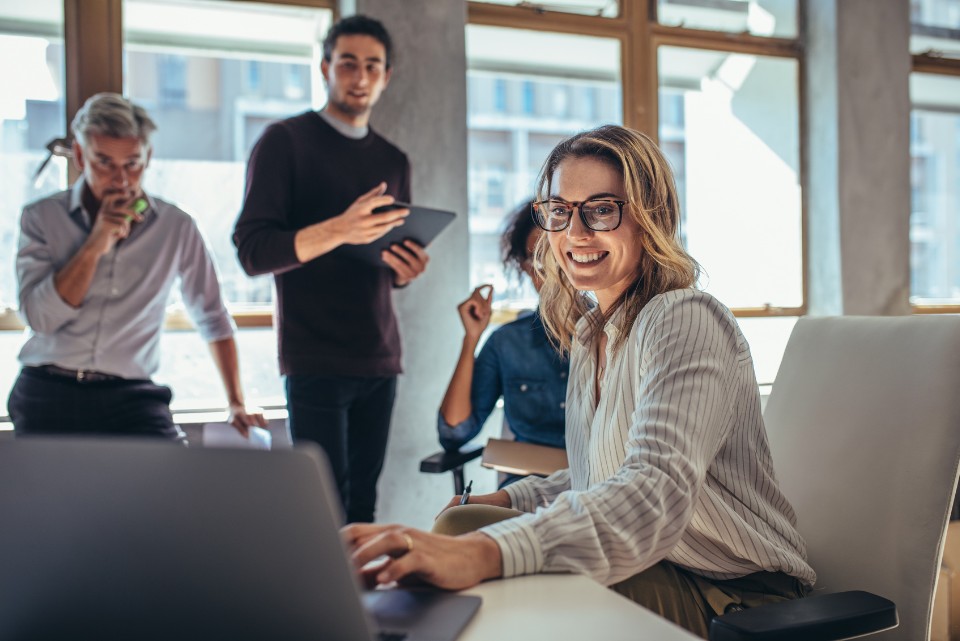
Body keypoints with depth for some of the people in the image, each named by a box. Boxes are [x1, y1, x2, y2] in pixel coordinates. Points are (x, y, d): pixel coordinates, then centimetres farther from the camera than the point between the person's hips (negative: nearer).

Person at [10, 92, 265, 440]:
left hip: (129, 397, 0)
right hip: (48, 393, 0)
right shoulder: (41, 218, 5)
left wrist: (237, 404, 9)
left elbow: (213, 320, 13)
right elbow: (39, 317, -7)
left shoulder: (176, 228, 5)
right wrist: (96, 244, -12)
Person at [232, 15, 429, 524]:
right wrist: (339, 230, -25)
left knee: (363, 502, 3)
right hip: (315, 359, -5)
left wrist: (406, 270, -2)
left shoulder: (393, 161, 17)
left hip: (379, 357, 5)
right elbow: (252, 251, -9)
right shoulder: (285, 141, 1)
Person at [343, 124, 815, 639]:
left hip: (734, 596, -8)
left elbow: (658, 490, -34)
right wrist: (505, 501, 0)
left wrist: (483, 552, -47)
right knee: (461, 521, -8)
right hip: (649, 571, 8)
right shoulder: (590, 332, 11)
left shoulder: (686, 322, -18)